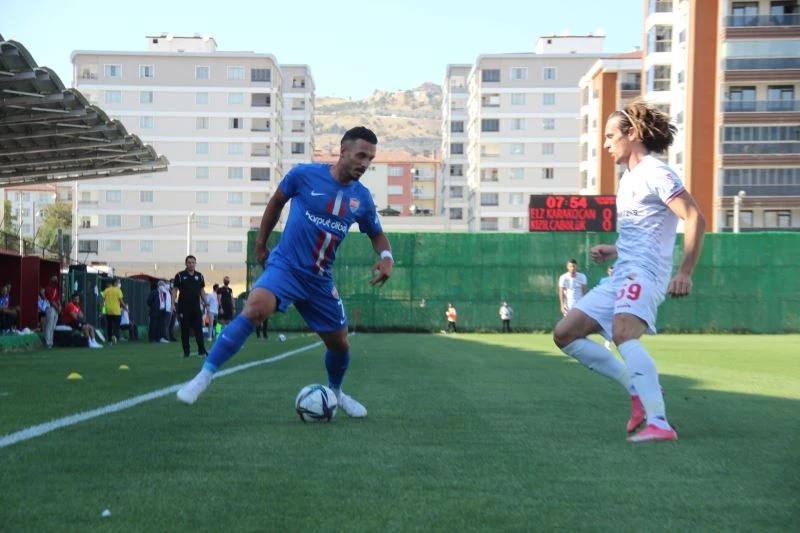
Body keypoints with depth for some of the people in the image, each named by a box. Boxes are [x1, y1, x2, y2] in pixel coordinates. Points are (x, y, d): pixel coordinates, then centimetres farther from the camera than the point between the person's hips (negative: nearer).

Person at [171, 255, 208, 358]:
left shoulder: (199, 276, 9)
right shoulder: (180, 276, -1)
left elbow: (202, 291, 14)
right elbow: (175, 290, -2)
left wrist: (205, 304, 8)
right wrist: (173, 304, -10)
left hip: (196, 307, 2)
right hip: (184, 307, -2)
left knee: (199, 329, -3)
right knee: (185, 330, 2)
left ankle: (201, 350, -3)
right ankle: (186, 351, 8)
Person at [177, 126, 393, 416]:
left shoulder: (362, 198, 1)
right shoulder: (304, 174, -10)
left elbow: (377, 235, 15)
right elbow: (276, 202, 8)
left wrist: (386, 256, -7)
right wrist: (260, 243, 11)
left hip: (320, 280, 5)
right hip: (285, 266, -5)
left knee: (340, 344, 10)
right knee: (255, 309, -33)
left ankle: (335, 392, 43)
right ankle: (205, 375, -25)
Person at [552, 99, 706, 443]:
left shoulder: (655, 173, -8)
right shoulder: (628, 178, 21)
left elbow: (695, 219, -17)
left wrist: (685, 272, -25)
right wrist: (613, 251, 14)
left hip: (643, 274, -10)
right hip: (620, 277, 10)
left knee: (623, 333, -35)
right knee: (564, 334, 6)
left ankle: (658, 422, -41)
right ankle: (640, 389, 5)